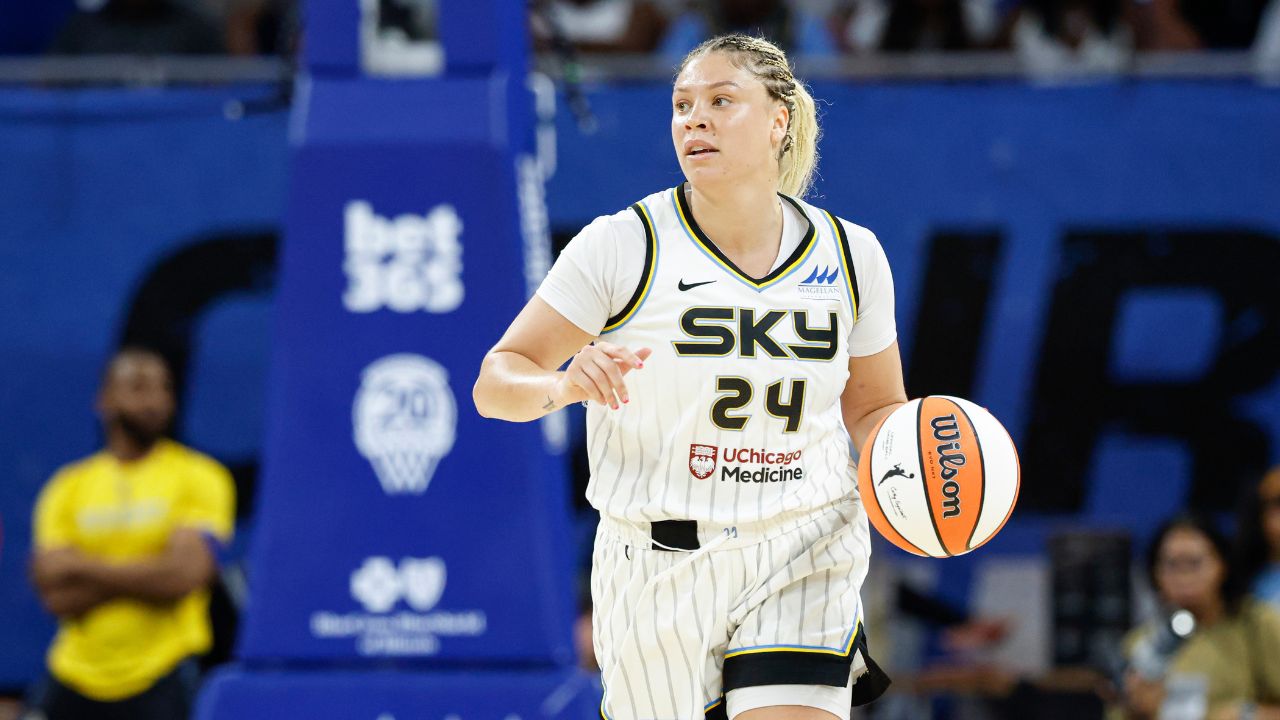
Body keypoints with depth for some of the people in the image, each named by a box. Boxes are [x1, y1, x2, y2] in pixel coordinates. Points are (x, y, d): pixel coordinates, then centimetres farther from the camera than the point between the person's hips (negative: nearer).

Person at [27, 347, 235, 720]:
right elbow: (57, 596, -2)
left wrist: (85, 568, -6)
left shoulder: (199, 477, 0)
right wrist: (142, 576, -10)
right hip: (76, 680, 4)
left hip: (161, 684, -3)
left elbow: (182, 575, -13)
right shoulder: (67, 489, 8)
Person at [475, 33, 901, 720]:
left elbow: (873, 407, 15)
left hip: (805, 559, 1)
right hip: (657, 566, -1)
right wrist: (565, 385, -30)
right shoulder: (623, 245, -8)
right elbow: (495, 382, -8)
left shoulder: (851, 255, 3)